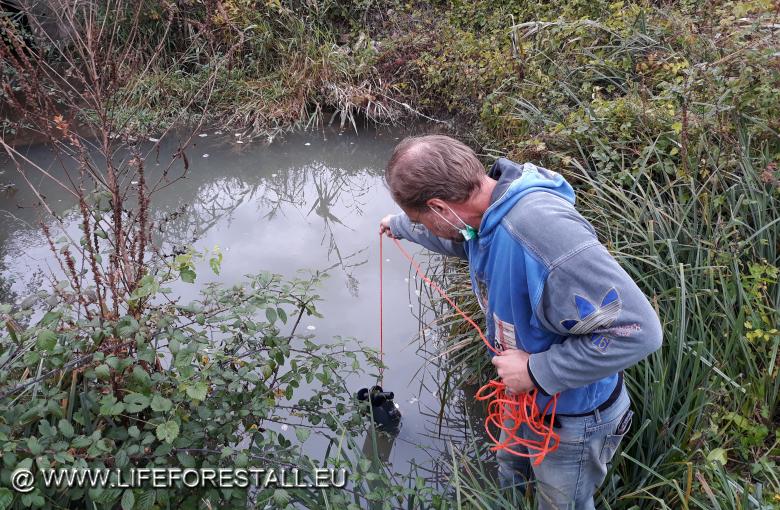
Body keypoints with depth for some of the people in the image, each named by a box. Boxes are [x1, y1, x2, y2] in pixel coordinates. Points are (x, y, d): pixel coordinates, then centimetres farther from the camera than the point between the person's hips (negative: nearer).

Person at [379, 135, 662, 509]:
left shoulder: (543, 231, -42)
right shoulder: (487, 206, -11)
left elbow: (639, 331, -38)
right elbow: (454, 237, 16)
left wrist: (537, 371, -31)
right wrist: (398, 225, 31)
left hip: (571, 418, -8)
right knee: (511, 477, 34)